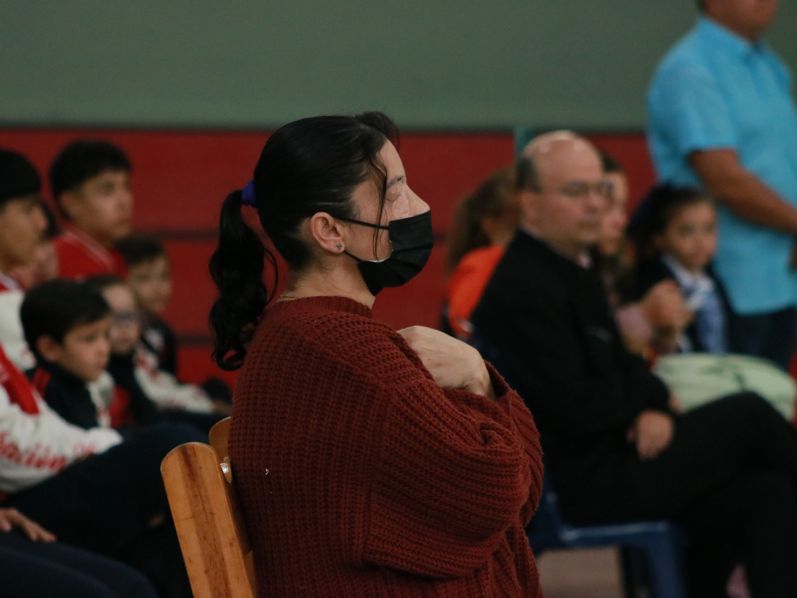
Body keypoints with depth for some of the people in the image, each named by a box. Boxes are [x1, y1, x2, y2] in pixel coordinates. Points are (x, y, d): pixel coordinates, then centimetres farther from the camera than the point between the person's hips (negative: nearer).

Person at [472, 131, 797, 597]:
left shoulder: (576, 271, 13)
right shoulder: (524, 288, -19)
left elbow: (621, 365, 20)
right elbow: (576, 409, -24)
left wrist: (650, 411, -2)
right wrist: (655, 397, -7)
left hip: (611, 458, 10)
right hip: (583, 484, -9)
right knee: (747, 415, -6)